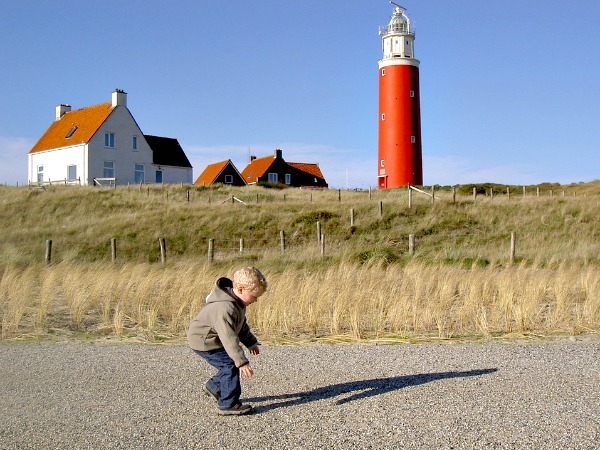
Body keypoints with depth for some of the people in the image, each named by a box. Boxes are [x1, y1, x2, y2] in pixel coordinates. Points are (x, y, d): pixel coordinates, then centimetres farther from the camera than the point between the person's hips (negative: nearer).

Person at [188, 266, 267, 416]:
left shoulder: (237, 302, -1)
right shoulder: (225, 308, -35)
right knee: (231, 365, -14)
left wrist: (251, 342, 23)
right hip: (203, 342, -10)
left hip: (215, 339, 10)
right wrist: (242, 362, -38)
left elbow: (241, 325, 17)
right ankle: (228, 404, -7)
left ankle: (213, 387, 31)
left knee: (232, 364, 10)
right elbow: (229, 338, -38)